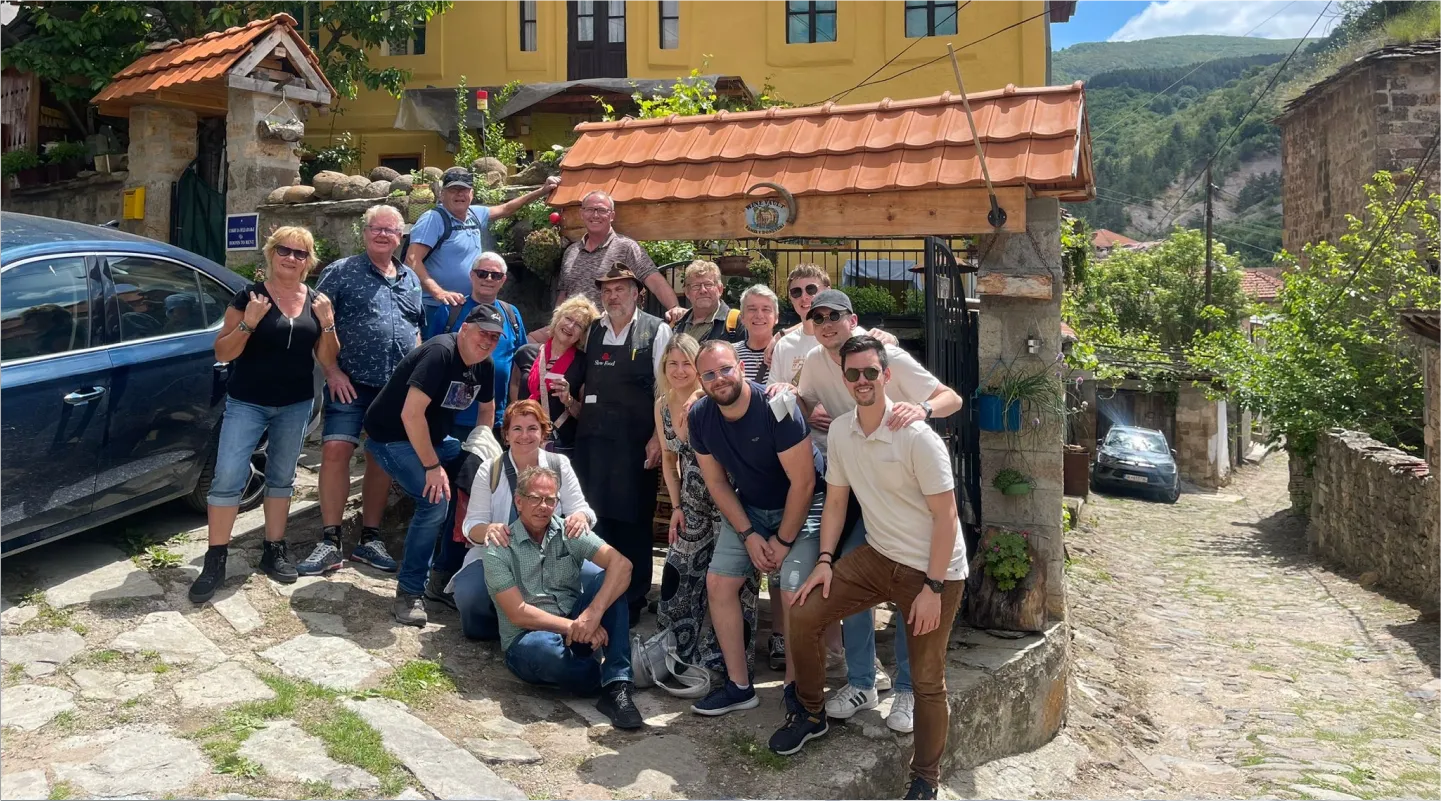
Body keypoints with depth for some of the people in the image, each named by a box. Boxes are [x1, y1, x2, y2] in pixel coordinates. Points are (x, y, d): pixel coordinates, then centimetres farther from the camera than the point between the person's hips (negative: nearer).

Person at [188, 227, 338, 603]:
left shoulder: (317, 302, 3)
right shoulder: (249, 296, -8)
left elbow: (328, 360, 3)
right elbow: (222, 353, -9)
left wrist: (328, 325, -13)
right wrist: (248, 323, -24)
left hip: (296, 405, 4)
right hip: (247, 403, -3)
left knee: (282, 477, 14)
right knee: (227, 479, -7)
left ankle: (274, 550, 25)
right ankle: (215, 559, 3)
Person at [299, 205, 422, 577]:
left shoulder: (411, 280, 14)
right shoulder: (341, 272, -1)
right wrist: (332, 371, -12)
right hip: (351, 382, -4)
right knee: (336, 451, -12)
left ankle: (369, 539, 19)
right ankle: (330, 542, -3)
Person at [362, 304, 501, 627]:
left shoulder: (484, 366, 0)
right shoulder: (440, 353, -26)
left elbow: (487, 410, 16)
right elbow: (411, 414, -31)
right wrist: (433, 467, -27)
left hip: (432, 437, 9)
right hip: (392, 438, -9)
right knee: (437, 500, -26)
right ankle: (409, 592, -13)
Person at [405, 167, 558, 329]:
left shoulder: (475, 214, 10)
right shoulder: (433, 219, -12)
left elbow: (506, 209, 27)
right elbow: (412, 261, -20)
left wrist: (541, 191, 26)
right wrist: (438, 292, -31)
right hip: (439, 309, -8)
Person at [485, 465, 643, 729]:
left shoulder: (570, 534, 0)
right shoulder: (499, 551, -6)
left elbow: (621, 564, -17)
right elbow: (518, 614, -14)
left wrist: (593, 613, -32)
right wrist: (573, 626, -24)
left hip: (574, 630, 4)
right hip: (527, 640, -3)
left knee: (607, 579, -21)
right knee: (544, 648, -39)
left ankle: (617, 688, -28)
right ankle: (612, 680, -12)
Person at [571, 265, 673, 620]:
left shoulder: (656, 331, -1)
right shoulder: (594, 331, 14)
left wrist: (657, 438, -11)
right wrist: (575, 405, 6)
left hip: (634, 442, -4)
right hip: (592, 439, 4)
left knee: (631, 521, 2)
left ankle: (632, 601, 16)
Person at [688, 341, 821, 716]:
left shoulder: (776, 407, -28)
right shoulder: (700, 416, -11)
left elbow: (803, 482, -22)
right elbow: (716, 482, -1)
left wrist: (783, 540, -15)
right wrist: (748, 534, -7)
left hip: (799, 507, -5)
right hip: (746, 508, 6)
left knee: (795, 595, -16)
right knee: (719, 582, 0)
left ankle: (795, 689, 6)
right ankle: (739, 686, 13)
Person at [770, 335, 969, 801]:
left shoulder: (916, 436, -21)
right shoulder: (840, 430, -2)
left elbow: (946, 515, -18)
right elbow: (835, 500, 8)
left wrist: (933, 588, -19)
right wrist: (825, 561, 1)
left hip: (933, 570, -5)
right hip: (876, 556, 6)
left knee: (927, 681, 2)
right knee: (804, 615, -4)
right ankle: (813, 714, 19)